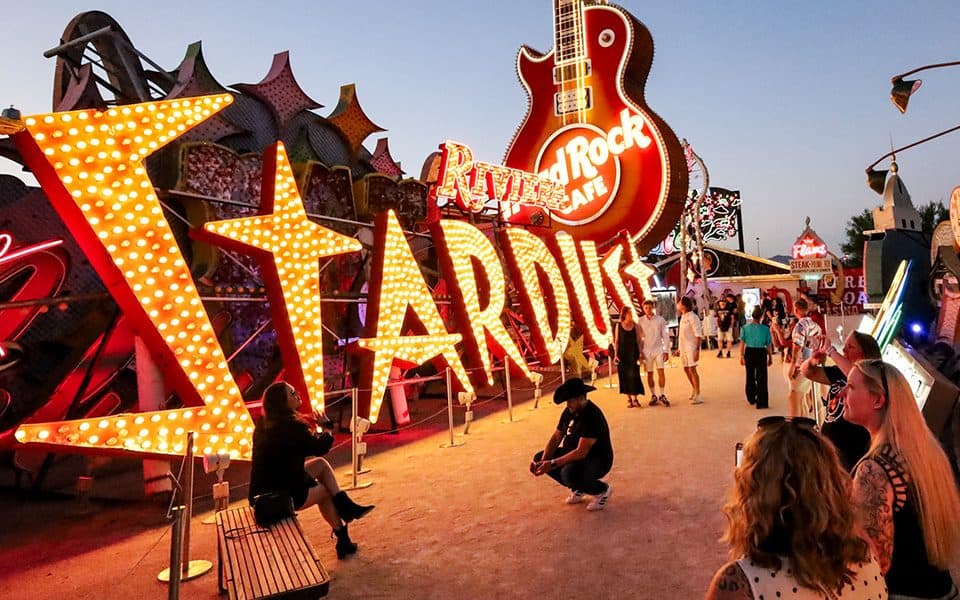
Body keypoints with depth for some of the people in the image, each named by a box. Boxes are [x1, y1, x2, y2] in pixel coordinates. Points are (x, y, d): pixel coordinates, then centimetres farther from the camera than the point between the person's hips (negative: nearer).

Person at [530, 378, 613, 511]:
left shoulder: (592, 416, -27)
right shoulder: (569, 411, 0)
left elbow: (581, 452, -32)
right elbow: (555, 438, 2)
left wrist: (552, 464, -32)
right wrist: (543, 462, -14)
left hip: (597, 460, -9)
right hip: (573, 455, 9)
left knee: (569, 473, -38)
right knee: (539, 457, 1)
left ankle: (602, 490, -4)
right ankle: (577, 489, 11)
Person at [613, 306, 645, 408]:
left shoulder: (635, 326, 3)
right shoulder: (619, 326, 2)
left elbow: (639, 340, 5)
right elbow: (616, 341, 4)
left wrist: (640, 354, 0)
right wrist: (615, 354, -3)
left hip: (633, 353, 0)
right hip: (622, 354, 0)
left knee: (634, 375, -5)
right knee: (625, 376, 3)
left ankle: (635, 399, 2)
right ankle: (629, 399, 11)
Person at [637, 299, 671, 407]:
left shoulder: (660, 319, -2)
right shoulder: (640, 321, 0)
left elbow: (665, 335, 2)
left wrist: (666, 351, -2)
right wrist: (640, 352, 2)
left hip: (658, 349, -1)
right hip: (647, 350, 1)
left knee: (661, 372, -6)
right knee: (649, 374, 5)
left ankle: (662, 396, 4)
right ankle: (653, 396, 15)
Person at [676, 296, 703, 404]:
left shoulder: (692, 317, -15)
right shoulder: (683, 317, 12)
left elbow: (698, 335, -18)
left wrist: (697, 350, -24)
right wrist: (679, 348, 18)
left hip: (691, 347, -9)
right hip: (683, 347, 9)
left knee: (692, 369, -10)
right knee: (686, 369, 14)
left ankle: (698, 396, -7)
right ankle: (695, 390, 30)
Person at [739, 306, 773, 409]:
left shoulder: (746, 328, -5)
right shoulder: (765, 329, -9)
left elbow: (742, 343, -4)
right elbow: (769, 345, -4)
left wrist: (742, 356, 3)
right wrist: (770, 357, 7)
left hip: (749, 352, 2)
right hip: (761, 353, -2)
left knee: (750, 376, 17)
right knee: (761, 378, 4)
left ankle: (751, 398, 30)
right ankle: (761, 402, 3)